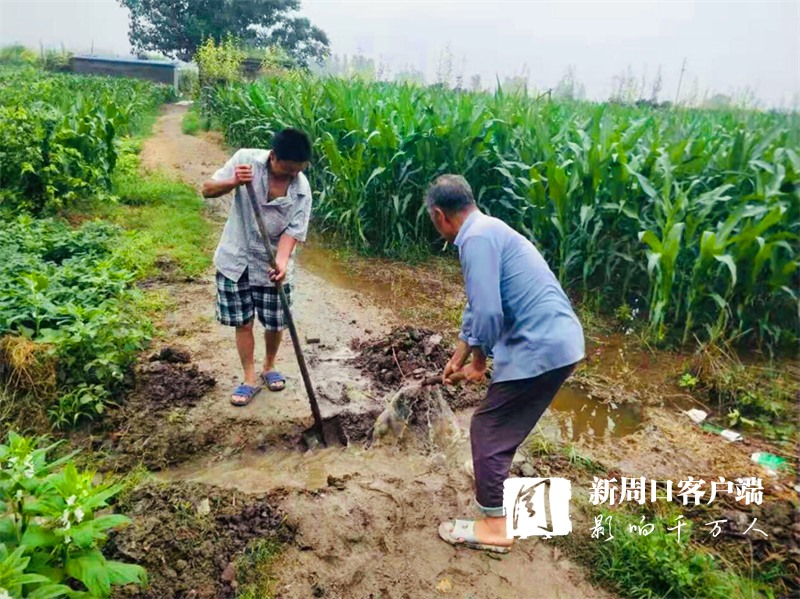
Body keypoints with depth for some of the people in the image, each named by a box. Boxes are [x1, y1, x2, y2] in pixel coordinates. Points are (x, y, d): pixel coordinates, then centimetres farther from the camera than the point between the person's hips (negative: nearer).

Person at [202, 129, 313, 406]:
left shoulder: (301, 190, -14)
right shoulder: (246, 159, -14)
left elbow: (292, 232, -16)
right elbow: (208, 189, -9)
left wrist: (282, 262, -34)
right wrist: (234, 182, -30)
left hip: (271, 265, 0)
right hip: (236, 259, 0)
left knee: (275, 323, 8)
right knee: (243, 322, 7)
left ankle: (269, 367, 36)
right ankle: (250, 379, 23)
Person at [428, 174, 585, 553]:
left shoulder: (477, 238, -15)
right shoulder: (487, 231, 18)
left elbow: (487, 313, -22)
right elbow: (479, 306, 27)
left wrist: (478, 361, -4)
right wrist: (458, 358, 35)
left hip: (540, 348, -10)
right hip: (557, 342, 10)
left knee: (488, 429, 4)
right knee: (501, 428, 24)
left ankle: (495, 526, 17)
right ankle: (492, 491, 43)